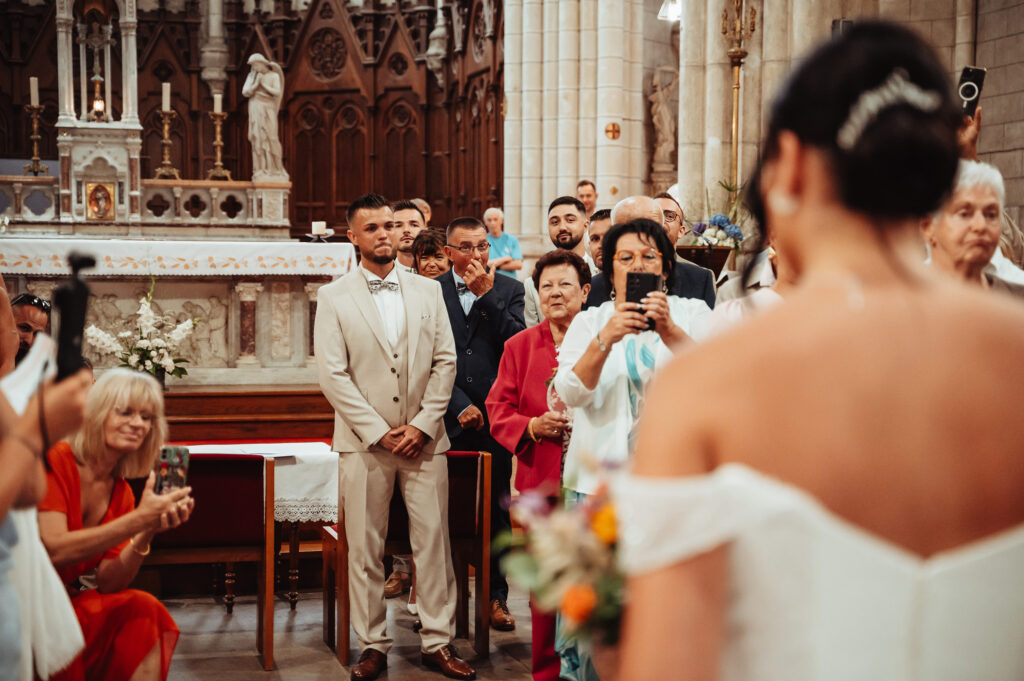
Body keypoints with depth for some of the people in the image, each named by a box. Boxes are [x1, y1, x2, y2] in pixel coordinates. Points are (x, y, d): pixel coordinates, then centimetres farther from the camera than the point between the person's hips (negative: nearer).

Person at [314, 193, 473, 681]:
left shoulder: (427, 291, 9)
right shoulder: (334, 298, 2)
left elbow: (445, 361, 6)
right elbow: (332, 374, -4)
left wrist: (423, 424, -5)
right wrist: (379, 431, -10)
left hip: (424, 438, 2)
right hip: (363, 441, -2)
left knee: (434, 541, 3)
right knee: (365, 549, 3)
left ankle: (437, 642, 13)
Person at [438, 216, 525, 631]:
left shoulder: (508, 290, 8)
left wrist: (485, 295, -9)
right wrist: (459, 406, -8)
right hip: (450, 420, -1)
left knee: (497, 512, 5)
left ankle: (496, 596, 16)